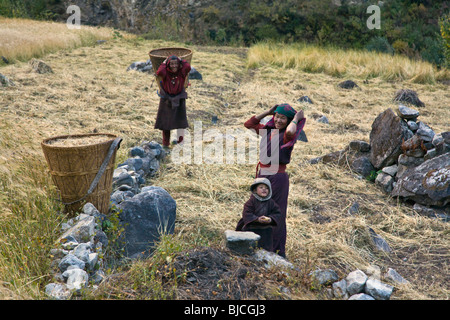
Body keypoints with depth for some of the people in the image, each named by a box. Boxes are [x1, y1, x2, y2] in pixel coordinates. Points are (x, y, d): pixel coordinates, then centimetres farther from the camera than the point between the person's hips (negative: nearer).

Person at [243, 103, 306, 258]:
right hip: (262, 175, 7)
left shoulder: (287, 135, -11)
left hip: (278, 177, -7)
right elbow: (249, 124, 14)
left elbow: (290, 131, -36)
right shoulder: (268, 130, 9)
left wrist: (297, 118, -17)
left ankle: (278, 252, 15)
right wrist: (267, 112, 8)